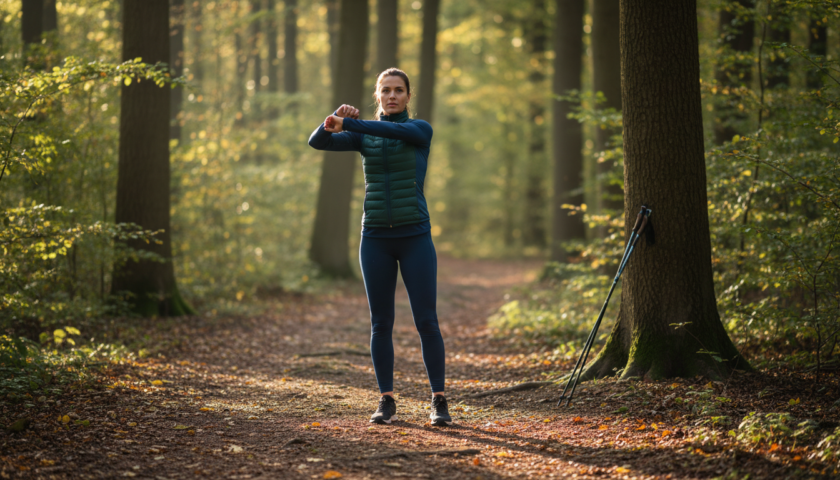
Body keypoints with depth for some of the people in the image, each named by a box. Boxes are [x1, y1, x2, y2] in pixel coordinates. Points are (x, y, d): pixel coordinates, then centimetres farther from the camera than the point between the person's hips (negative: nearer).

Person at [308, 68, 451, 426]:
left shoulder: (421, 129, 2)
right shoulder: (363, 137, 10)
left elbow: (393, 131, -21)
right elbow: (318, 141, -5)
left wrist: (347, 123, -29)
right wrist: (334, 120, -26)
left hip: (415, 236, -2)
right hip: (376, 238, 2)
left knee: (426, 320, -6)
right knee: (381, 323, 3)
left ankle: (439, 402, 2)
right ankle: (386, 401, 11)